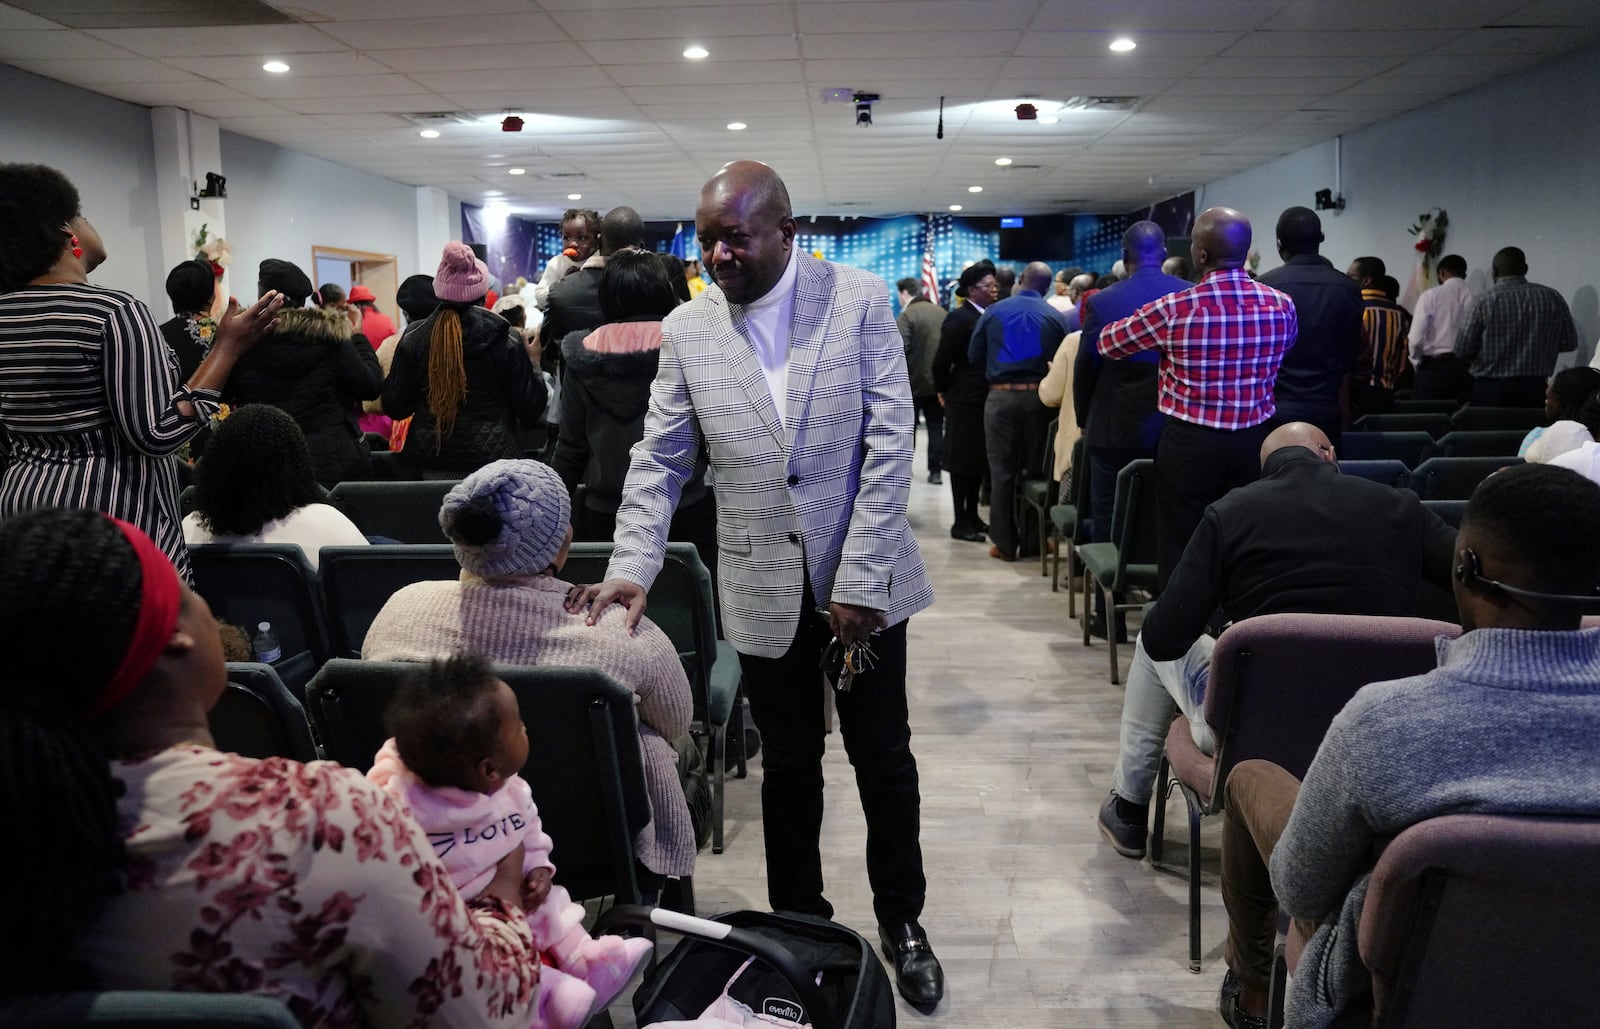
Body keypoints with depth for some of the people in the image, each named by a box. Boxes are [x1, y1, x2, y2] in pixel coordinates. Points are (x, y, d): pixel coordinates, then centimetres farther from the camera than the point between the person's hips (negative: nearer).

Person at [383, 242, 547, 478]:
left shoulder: (413, 339, 1)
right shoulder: (504, 340, -5)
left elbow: (394, 407, 4)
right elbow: (529, 410, -2)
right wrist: (534, 364, 12)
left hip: (432, 461, 3)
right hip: (492, 457, -2)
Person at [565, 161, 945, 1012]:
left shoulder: (859, 300, -6)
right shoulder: (686, 330, 0)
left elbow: (890, 444, -10)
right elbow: (660, 462, 3)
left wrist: (859, 581, -15)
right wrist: (630, 569, -12)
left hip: (862, 580, -1)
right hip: (764, 589, 1)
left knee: (884, 759, 12)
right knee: (787, 766, 14)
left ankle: (901, 920, 33)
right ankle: (798, 925, 33)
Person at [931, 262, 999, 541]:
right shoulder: (959, 319, -14)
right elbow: (941, 361, -14)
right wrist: (944, 391, -2)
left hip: (986, 399, 7)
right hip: (965, 400, -7)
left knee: (980, 459, 14)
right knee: (963, 460, 0)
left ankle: (972, 514, 26)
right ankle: (960, 522, 8)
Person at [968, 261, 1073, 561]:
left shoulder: (993, 312, -1)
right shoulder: (1056, 317, -2)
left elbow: (974, 355, 3)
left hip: (1001, 397, 0)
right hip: (1039, 397, 1)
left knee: (1002, 471, 5)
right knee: (1037, 469, 10)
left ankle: (1005, 543, 6)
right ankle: (1032, 541, 14)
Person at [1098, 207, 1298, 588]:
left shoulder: (1174, 310, -13)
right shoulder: (1281, 306, -1)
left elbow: (1107, 343, 2)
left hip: (1191, 444, -3)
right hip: (1255, 442, 4)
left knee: (1183, 554, 4)